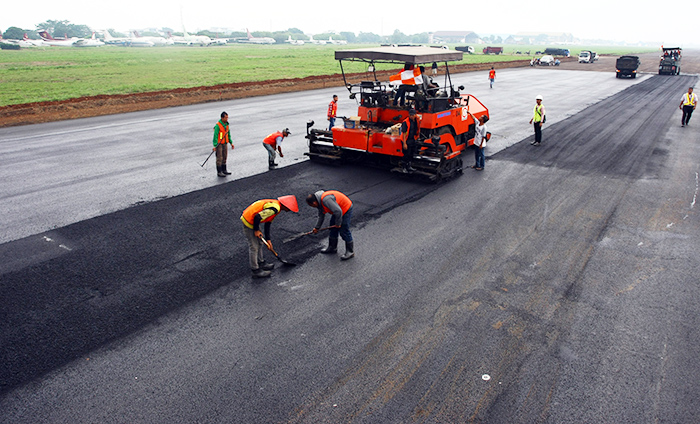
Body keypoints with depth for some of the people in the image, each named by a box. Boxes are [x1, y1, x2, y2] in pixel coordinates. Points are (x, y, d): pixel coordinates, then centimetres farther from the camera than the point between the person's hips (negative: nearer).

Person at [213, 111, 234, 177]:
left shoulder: (226, 124, 8)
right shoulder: (218, 125, -16)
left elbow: (228, 134, 17)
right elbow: (215, 136, -18)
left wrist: (231, 143, 14)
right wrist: (215, 146, -21)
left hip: (225, 143, 7)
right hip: (219, 144, -7)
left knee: (224, 157, 12)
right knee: (219, 158, -3)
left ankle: (224, 170, 22)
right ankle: (219, 172, 3)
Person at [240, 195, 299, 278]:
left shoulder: (275, 204, 7)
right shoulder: (274, 208, -26)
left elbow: (268, 223, 13)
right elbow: (257, 217, -31)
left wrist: (268, 239, 14)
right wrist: (256, 230, -15)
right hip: (248, 221, -10)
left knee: (259, 243, 22)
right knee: (254, 247, -1)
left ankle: (261, 263, 37)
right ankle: (256, 271, 10)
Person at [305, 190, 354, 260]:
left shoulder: (326, 200, -32)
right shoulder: (319, 202, 2)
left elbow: (338, 211, -33)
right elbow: (321, 216, 17)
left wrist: (338, 223, -19)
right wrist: (317, 227, 19)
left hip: (346, 209, -10)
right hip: (338, 210, 10)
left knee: (344, 231, -6)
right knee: (333, 229, 16)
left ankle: (350, 252, 7)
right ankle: (332, 248, 31)